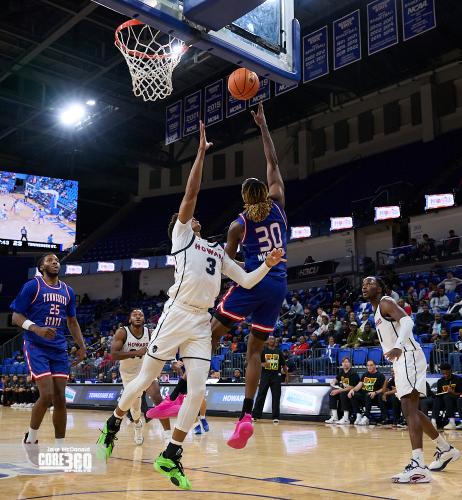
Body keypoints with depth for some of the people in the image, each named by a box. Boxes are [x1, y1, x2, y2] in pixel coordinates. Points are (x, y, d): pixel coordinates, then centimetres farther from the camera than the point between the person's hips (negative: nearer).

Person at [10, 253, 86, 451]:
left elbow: (72, 322, 22)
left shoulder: (68, 291, 14)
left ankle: (60, 447, 10)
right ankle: (30, 439, 9)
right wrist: (37, 329, -23)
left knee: (60, 398, 2)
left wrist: (82, 346, 12)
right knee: (47, 395, -15)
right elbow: (16, 317, -6)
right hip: (36, 346, -5)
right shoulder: (32, 286, -3)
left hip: (59, 349, 5)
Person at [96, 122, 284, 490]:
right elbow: (191, 193, -3)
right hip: (177, 315, -5)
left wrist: (268, 264, 3)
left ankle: (171, 456, 8)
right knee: (146, 379, 5)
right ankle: (114, 423, 32)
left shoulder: (217, 250, 23)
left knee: (198, 390, -3)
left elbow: (246, 281, 18)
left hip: (201, 322, 5)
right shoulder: (181, 235, 7)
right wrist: (202, 151, -3)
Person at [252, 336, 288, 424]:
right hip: (265, 374, -2)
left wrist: (286, 375, 11)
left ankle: (275, 417, 5)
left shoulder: (278, 351, 12)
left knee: (276, 397, 0)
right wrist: (262, 364, -20)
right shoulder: (263, 350, 3)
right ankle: (255, 415, 3)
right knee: (261, 396, -1)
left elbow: (283, 364, 16)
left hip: (276, 375, 2)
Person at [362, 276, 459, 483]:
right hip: (401, 360, 11)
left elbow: (407, 321, -25)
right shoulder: (378, 310, 21)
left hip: (409, 357, -11)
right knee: (412, 410, 19)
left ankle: (418, 467, -28)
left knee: (409, 409, -20)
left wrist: (398, 346, -41)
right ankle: (446, 449, 34)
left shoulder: (386, 302, -7)